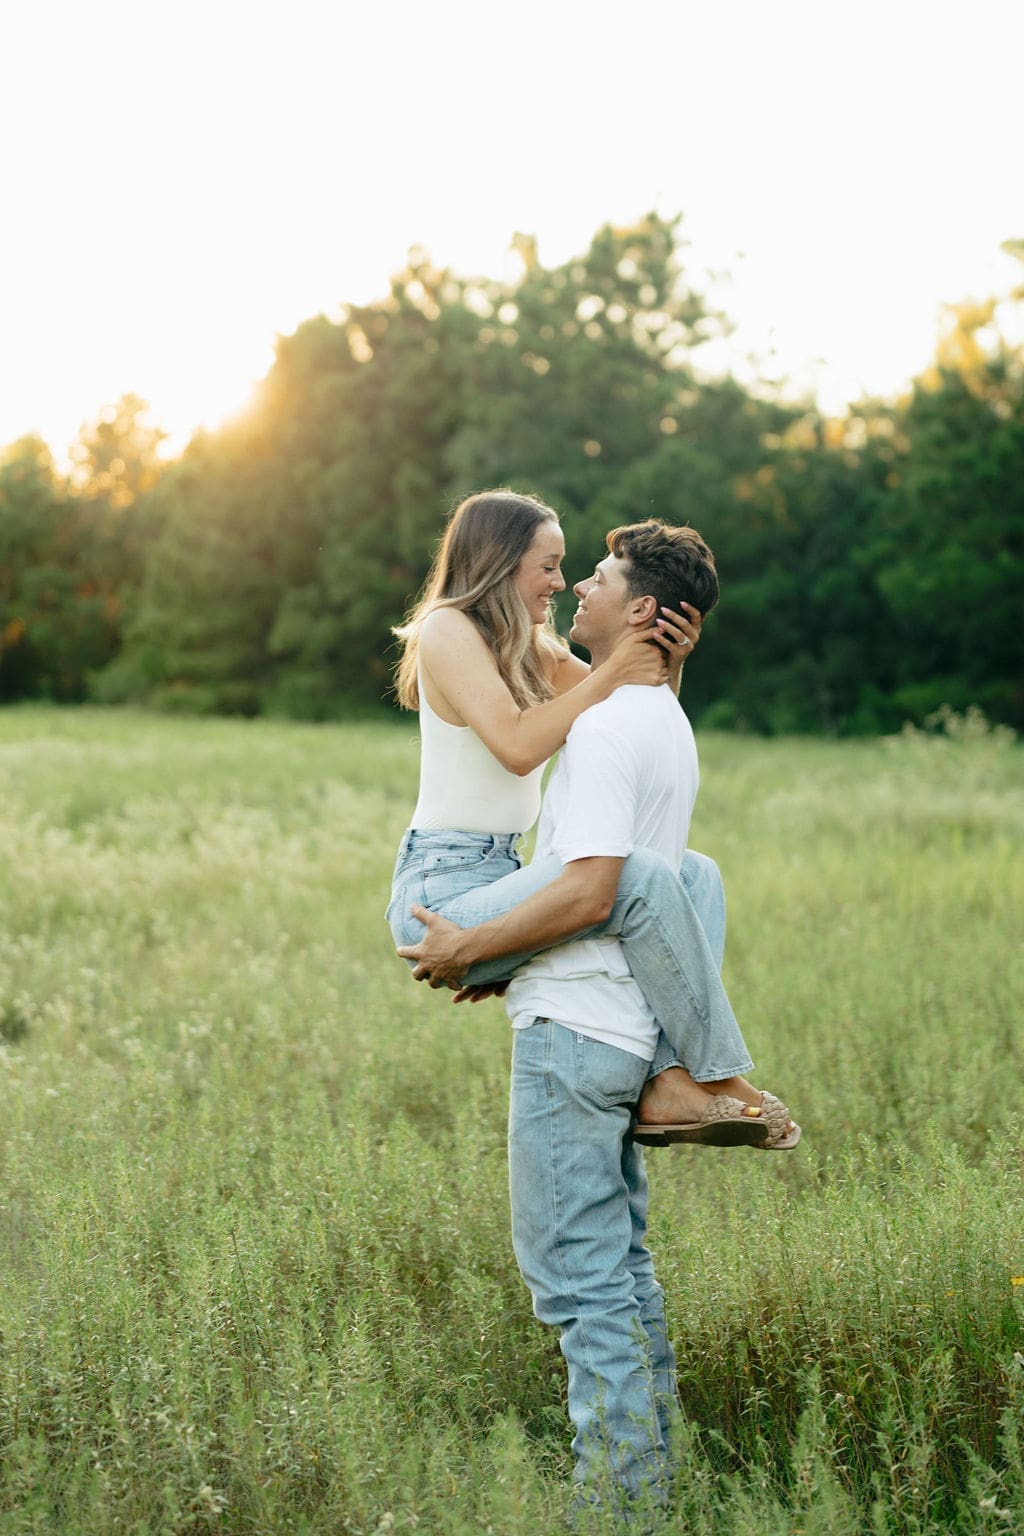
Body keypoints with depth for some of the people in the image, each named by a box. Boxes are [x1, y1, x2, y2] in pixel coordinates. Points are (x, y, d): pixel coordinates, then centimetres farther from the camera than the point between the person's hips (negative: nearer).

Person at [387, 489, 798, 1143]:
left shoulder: (531, 647, 17)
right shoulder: (447, 631, -8)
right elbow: (517, 744, -21)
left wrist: (665, 660, -1)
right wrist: (613, 672, -13)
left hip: (501, 880, 10)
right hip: (444, 893, -10)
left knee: (696, 875, 5)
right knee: (642, 876, -27)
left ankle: (670, 1086, -12)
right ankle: (719, 1076, -13)